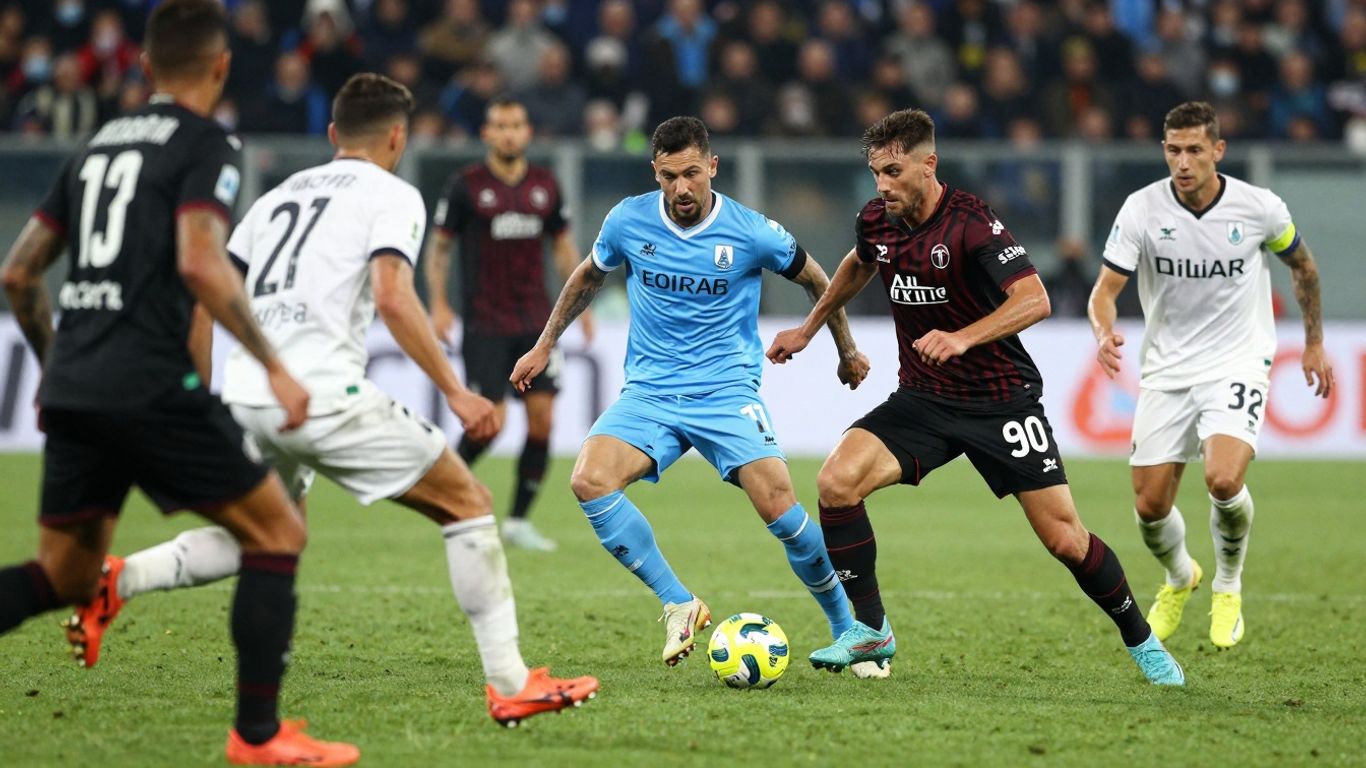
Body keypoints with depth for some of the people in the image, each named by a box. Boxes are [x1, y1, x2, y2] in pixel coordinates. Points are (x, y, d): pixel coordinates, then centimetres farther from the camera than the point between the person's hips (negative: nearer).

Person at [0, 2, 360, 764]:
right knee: (278, 533, 5)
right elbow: (199, 262, -18)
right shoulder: (208, 145, -2)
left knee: (65, 577, 15)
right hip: (150, 384, -7)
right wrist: (274, 365, -15)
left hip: (73, 389, 7)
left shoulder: (99, 145, 19)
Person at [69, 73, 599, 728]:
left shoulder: (281, 195, 22)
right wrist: (455, 393, -12)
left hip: (246, 396, 7)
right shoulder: (392, 195, 3)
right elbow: (392, 298, -14)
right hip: (324, 396, -7)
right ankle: (511, 685, -1)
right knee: (467, 504, 4)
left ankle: (118, 580, 8)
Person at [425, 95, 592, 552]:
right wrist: (439, 304, -9)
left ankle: (518, 521, 6)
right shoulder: (466, 186, -4)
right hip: (485, 322, -4)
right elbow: (439, 246, 2)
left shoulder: (545, 185, 7)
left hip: (536, 321, 4)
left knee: (542, 420, -4)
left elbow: (563, 244, 17)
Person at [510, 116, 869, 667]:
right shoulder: (628, 222, -1)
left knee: (780, 510, -20)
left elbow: (815, 281, 11)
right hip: (649, 391, 3)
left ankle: (848, 629, 3)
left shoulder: (752, 233, -8)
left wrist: (848, 351, 22)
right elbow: (589, 276, 20)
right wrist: (545, 346, 23)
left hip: (727, 391, -2)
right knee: (589, 482, -24)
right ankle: (679, 605, -12)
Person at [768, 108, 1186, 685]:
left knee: (1063, 539, -5)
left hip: (1001, 400, -5)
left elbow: (1034, 299, -30)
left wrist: (962, 339, -43)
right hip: (922, 399, 5)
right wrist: (809, 329, 28)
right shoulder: (875, 223, -1)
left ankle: (1141, 641, 21)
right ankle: (870, 632, -6)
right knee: (837, 480, -19)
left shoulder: (970, 222, -20)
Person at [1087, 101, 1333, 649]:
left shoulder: (1260, 208, -10)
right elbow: (1105, 289, -12)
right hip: (1166, 371, 2)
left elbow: (1301, 264, 10)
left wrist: (1314, 344, 16)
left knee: (1223, 480, -27)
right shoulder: (1142, 209, -11)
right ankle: (1180, 579, 36)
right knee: (1149, 506, 0)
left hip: (1238, 364, -2)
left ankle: (1228, 588, 4)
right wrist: (1104, 333, -34)